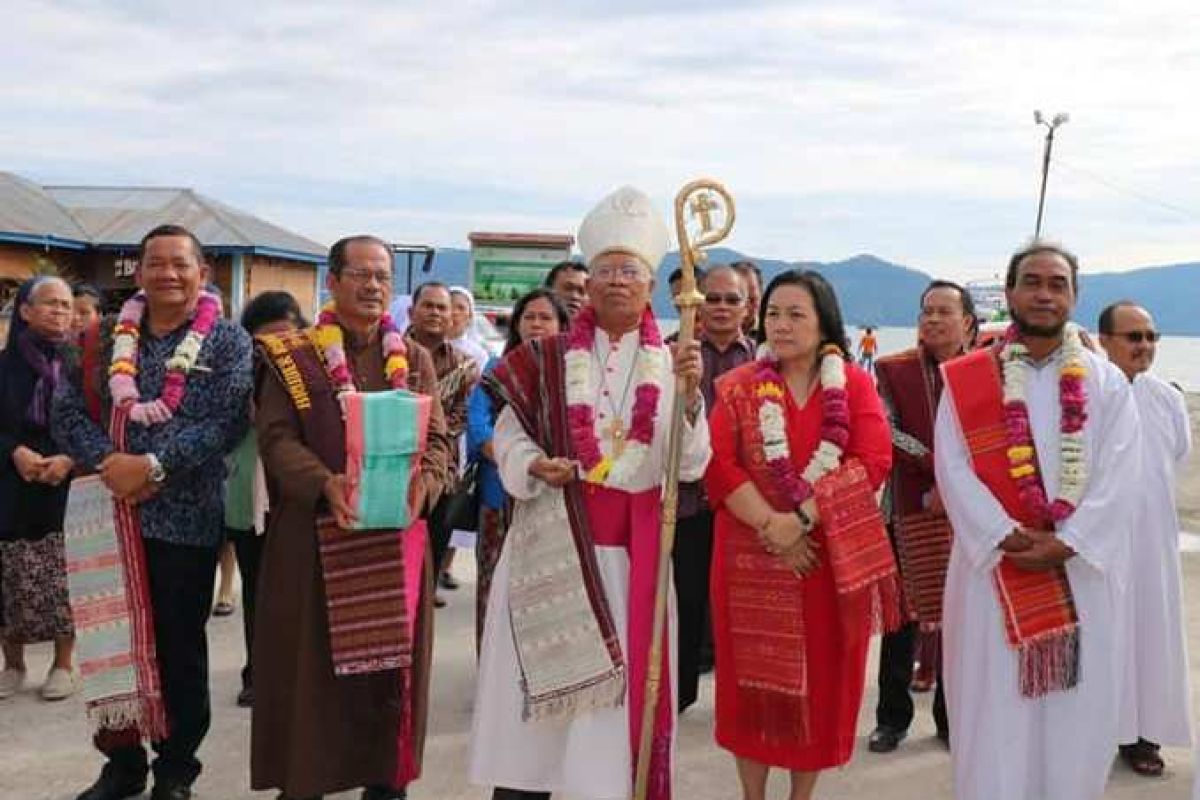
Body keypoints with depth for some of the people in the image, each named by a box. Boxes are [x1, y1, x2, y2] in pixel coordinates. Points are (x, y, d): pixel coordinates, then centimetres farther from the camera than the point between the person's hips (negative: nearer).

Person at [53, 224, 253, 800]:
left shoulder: (227, 341, -1)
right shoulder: (108, 337, 10)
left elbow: (225, 421, -12)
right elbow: (69, 409, 4)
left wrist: (154, 466, -19)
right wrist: (106, 461, -14)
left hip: (186, 516, -3)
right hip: (112, 511, 3)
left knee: (179, 646, 8)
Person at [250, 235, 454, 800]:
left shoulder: (415, 358, 10)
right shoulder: (293, 357, 1)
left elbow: (438, 439, 4)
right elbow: (276, 437, -7)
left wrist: (422, 484, -18)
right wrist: (325, 484, -25)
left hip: (397, 534, 3)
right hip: (314, 533, -2)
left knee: (392, 661, 7)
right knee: (310, 661, 3)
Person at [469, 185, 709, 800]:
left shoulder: (671, 367, 4)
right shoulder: (547, 359, 4)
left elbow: (690, 466, -5)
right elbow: (508, 434, 7)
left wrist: (690, 396, -20)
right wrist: (535, 467, -13)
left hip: (629, 550, 0)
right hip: (551, 540, 0)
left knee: (615, 679, 3)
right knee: (537, 677, 5)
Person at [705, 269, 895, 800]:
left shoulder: (854, 384, 2)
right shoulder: (738, 387, 3)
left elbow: (873, 461, -10)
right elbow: (719, 466, -7)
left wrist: (802, 519, -19)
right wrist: (771, 526, -18)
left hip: (832, 555, 0)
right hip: (752, 555, 0)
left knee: (821, 676, 7)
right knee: (755, 676, 7)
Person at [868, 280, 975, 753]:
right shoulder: (895, 371, 2)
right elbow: (887, 436, -7)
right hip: (910, 513, -1)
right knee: (904, 615, 6)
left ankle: (952, 717, 21)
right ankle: (893, 717, 19)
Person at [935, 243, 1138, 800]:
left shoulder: (1106, 382, 5)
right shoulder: (965, 381, 0)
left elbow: (1116, 476, -4)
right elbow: (953, 470, -7)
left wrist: (1064, 543, -15)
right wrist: (1009, 539, -17)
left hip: (1082, 571, 2)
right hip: (993, 570, -1)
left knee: (1076, 713, 10)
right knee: (993, 714, 5)